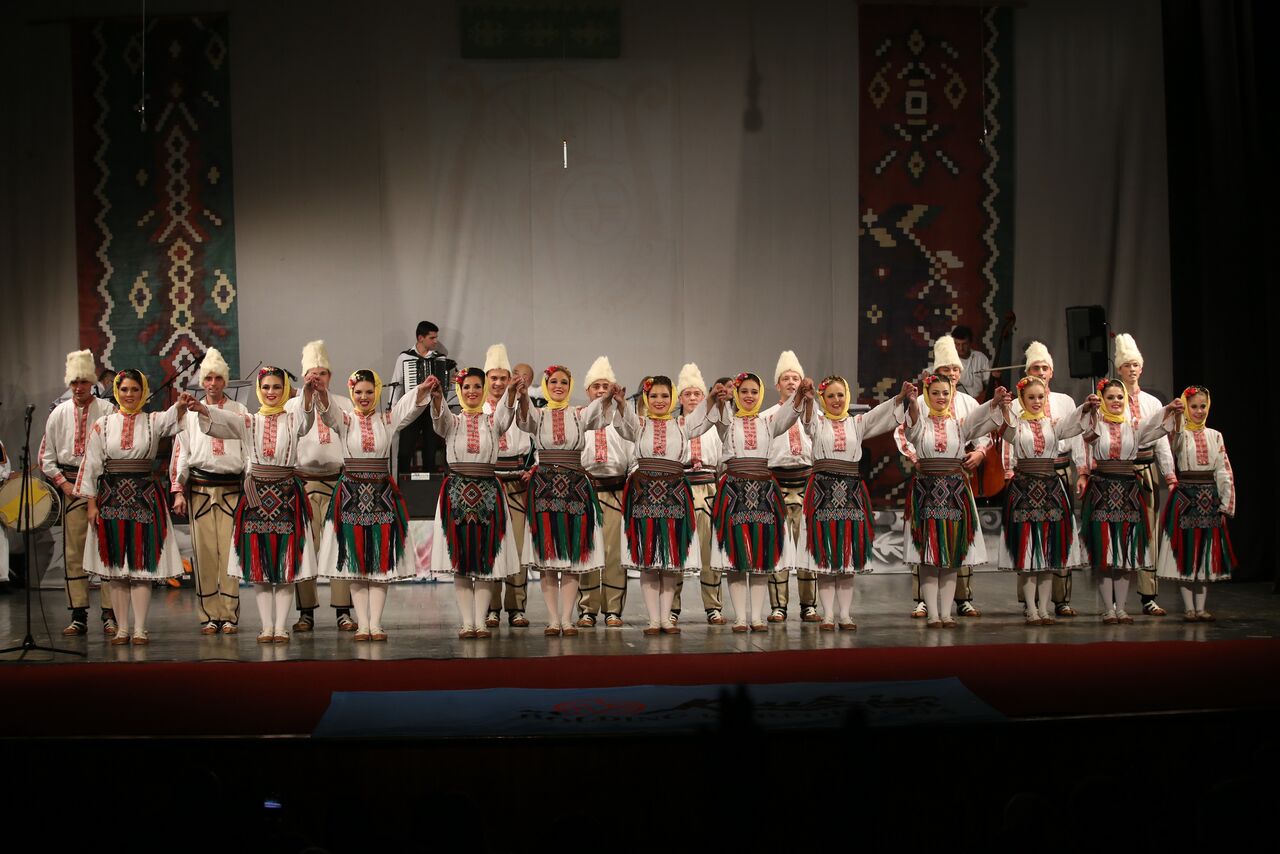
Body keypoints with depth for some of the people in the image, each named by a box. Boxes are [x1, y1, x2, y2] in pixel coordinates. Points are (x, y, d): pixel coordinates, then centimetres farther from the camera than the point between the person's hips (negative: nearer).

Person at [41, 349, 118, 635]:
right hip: (70, 485, 3)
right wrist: (63, 483, 1)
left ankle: (109, 614, 1)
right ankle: (78, 615, 8)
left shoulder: (107, 411, 0)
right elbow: (46, 455, 12)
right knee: (73, 551, 3)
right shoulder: (58, 414, 10)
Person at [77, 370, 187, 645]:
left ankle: (140, 629, 1)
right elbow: (91, 465, 5)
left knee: (142, 562, -2)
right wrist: (91, 503, -1)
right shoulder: (102, 424, 6)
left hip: (145, 497, -1)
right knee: (115, 564, 3)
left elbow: (171, 419, -19)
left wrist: (180, 406, -42)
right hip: (111, 496, 1)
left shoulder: (152, 421, 4)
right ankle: (121, 629, 9)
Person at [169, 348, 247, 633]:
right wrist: (178, 490, 1)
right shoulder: (190, 412, 11)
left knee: (230, 551, -4)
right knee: (204, 551, -1)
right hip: (199, 488, 1)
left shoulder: (239, 411, 9)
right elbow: (181, 452, 9)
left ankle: (229, 615, 2)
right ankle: (209, 616, 6)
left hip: (232, 488, -1)